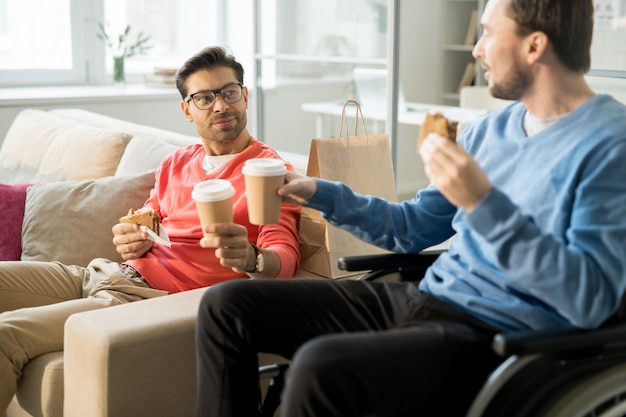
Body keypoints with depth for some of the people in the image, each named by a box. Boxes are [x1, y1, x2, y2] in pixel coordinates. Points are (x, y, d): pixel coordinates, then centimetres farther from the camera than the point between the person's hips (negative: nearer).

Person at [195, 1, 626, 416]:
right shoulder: (491, 128, 13)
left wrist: (484, 202, -27)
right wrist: (319, 193, 16)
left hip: (495, 336, -8)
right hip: (422, 299, 8)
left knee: (320, 369, -36)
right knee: (226, 305, 2)